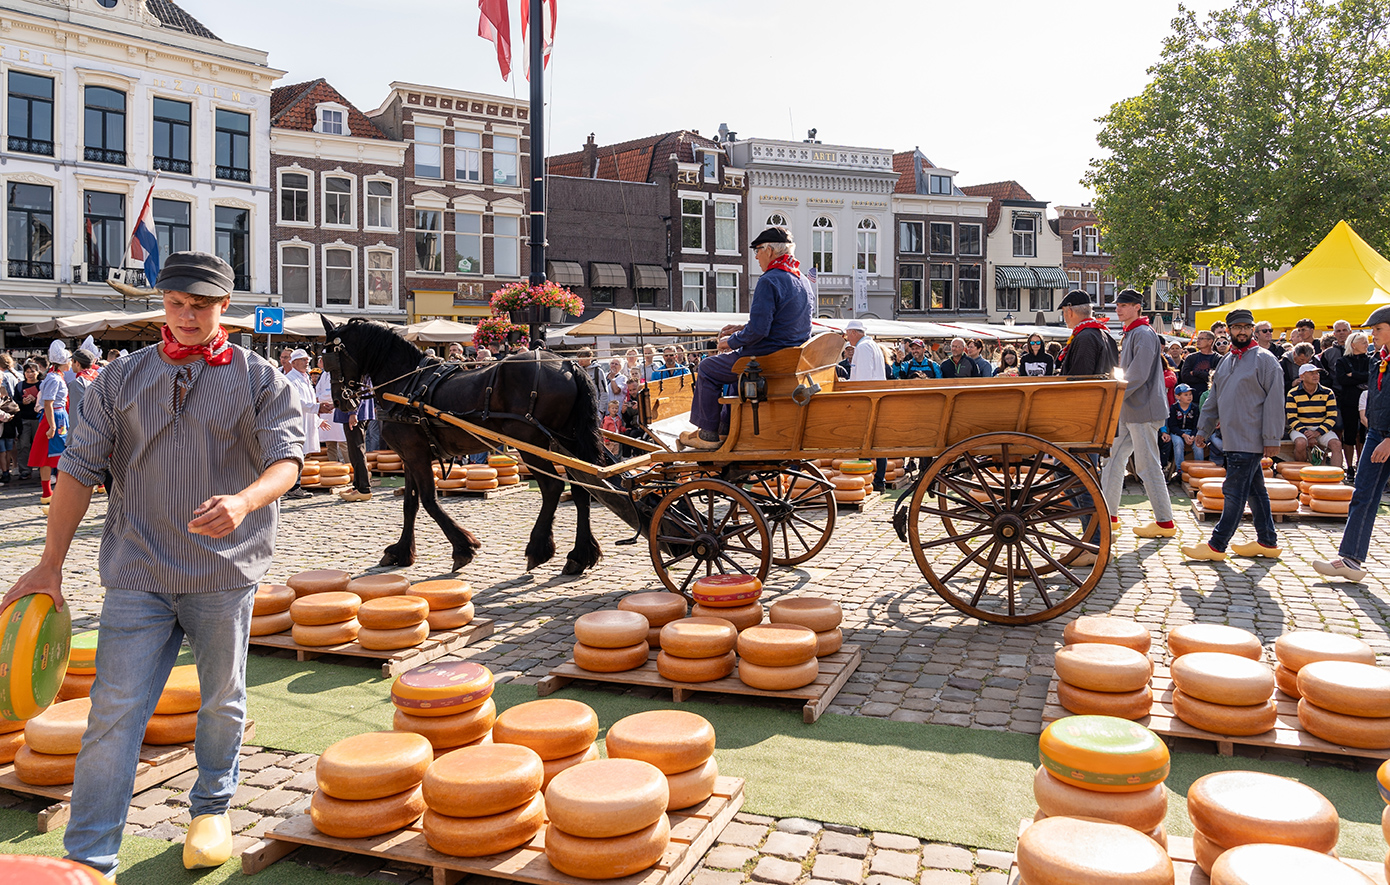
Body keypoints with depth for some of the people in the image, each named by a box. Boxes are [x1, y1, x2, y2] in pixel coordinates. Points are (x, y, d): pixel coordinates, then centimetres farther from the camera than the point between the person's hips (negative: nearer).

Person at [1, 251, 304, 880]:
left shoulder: (260, 380, 1)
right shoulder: (120, 379, 7)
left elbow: (286, 459, -10)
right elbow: (80, 467, 6)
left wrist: (244, 502, -32)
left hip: (224, 573, -1)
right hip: (137, 574, 1)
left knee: (222, 701, 14)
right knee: (114, 710, -1)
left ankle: (212, 808, 36)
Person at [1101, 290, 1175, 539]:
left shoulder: (1144, 334, -14)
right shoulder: (1131, 334, 18)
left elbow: (1138, 375, -22)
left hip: (1143, 410, -10)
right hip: (1129, 411, 10)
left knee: (1147, 466, -6)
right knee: (1113, 457, 11)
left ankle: (1165, 522, 2)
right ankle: (1109, 514, 17)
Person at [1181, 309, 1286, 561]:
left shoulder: (1264, 359, -6)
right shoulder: (1225, 362, 17)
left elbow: (1274, 402, -11)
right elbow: (1214, 399, 22)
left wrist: (1271, 438, -15)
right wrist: (1204, 429, 16)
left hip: (1250, 440, -8)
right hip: (1232, 439, 8)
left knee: (1235, 491, -7)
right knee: (1254, 490, 13)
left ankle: (1217, 545, -5)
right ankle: (1268, 542, 21)